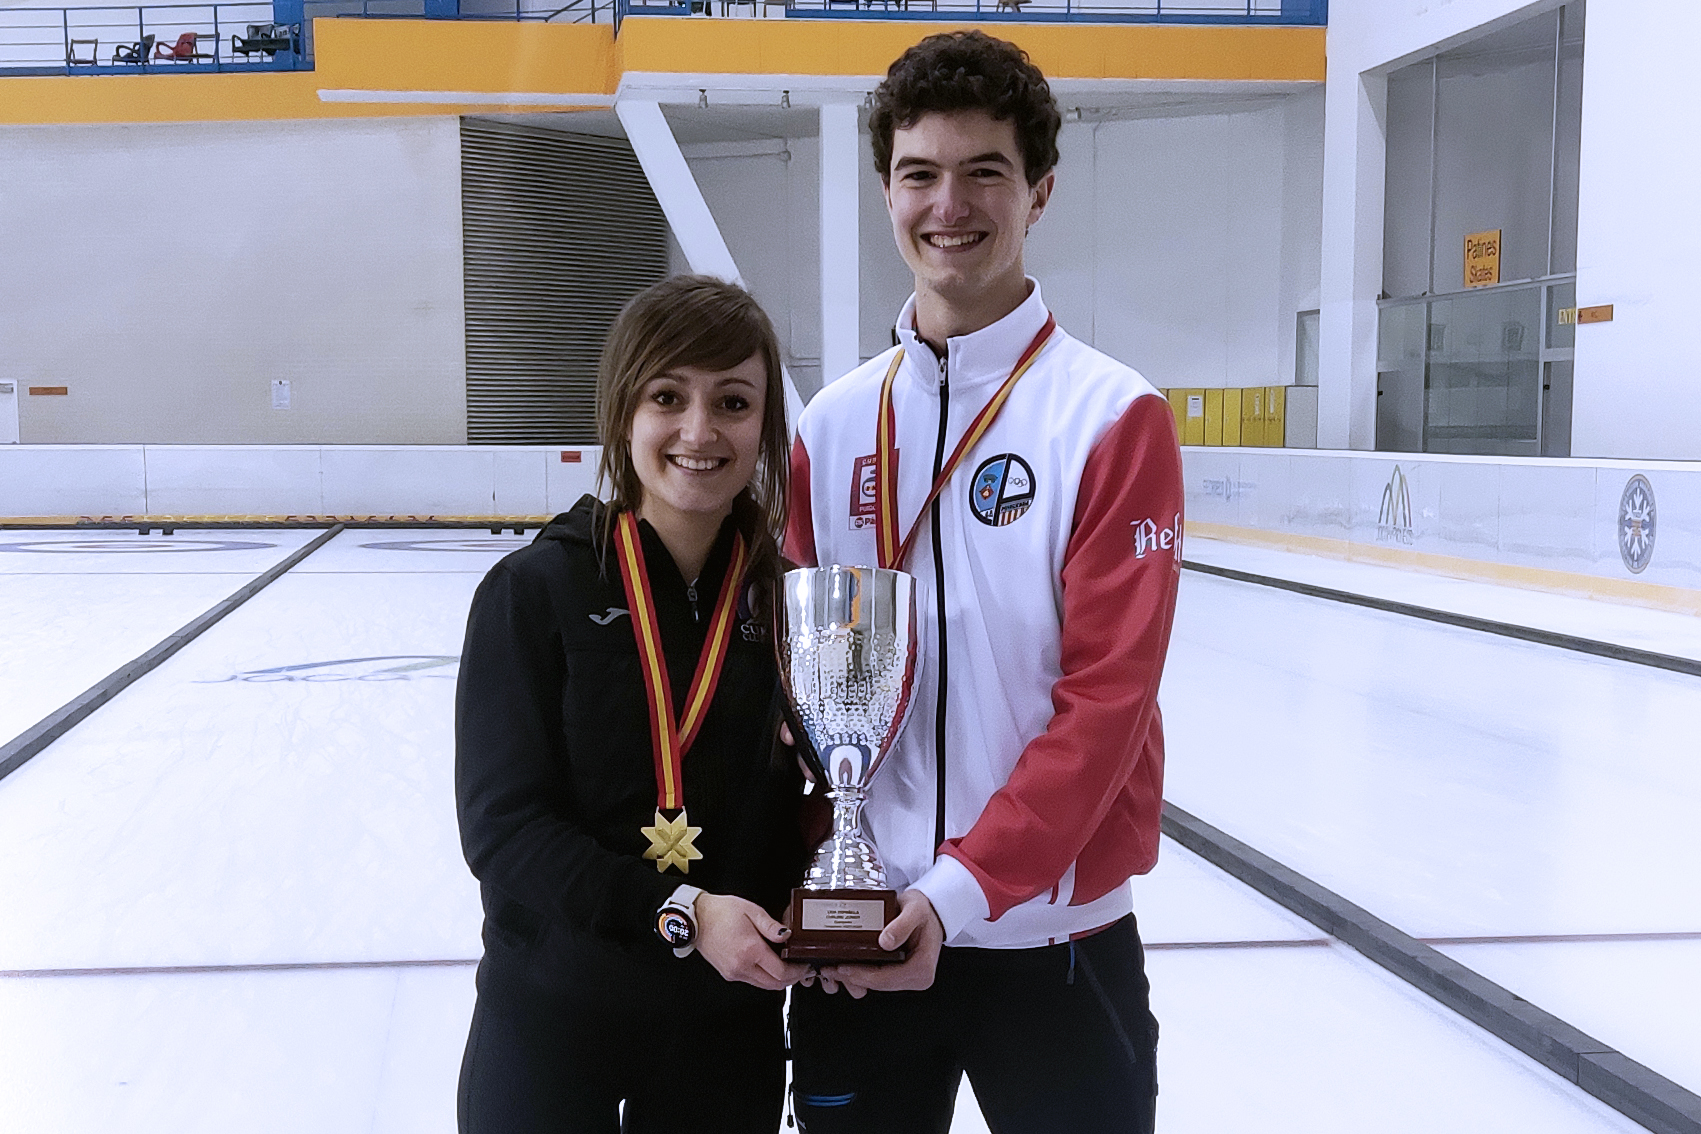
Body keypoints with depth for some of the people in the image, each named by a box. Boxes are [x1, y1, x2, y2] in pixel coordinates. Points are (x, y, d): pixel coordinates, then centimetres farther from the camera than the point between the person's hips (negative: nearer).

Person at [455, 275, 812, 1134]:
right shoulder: (533, 590, -10)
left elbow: (797, 802, 6)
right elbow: (501, 826, -13)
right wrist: (679, 912, -22)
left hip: (730, 1030, 2)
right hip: (549, 1028, -2)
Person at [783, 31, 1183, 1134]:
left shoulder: (1118, 418, -9)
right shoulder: (833, 424, 3)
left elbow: (1106, 697, -14)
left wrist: (964, 889, -20)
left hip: (1051, 929, -3)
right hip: (862, 938, 4)